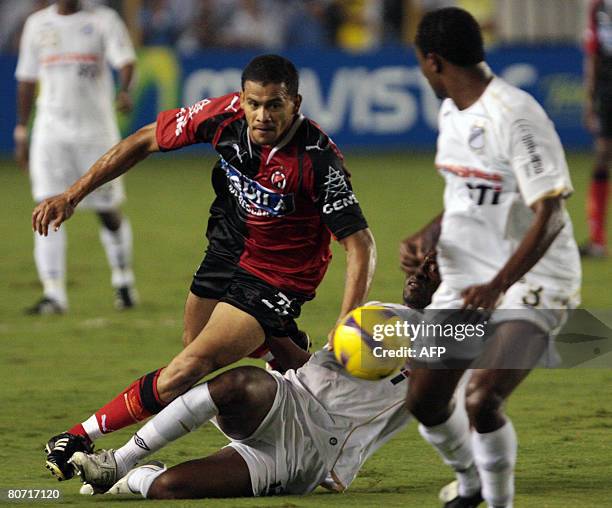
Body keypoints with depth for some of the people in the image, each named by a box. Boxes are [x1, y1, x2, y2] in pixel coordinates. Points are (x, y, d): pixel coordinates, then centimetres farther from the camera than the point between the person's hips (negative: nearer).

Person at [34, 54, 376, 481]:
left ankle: (81, 439, -4)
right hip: (227, 250, 6)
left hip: (276, 279, -6)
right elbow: (147, 141, -3)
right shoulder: (226, 114, -17)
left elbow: (360, 244, -26)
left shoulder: (318, 160, -30)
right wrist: (74, 194, -5)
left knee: (186, 373, -16)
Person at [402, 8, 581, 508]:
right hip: (465, 281, 9)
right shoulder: (452, 111, 8)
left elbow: (549, 216, -25)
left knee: (482, 401, -25)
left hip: (531, 283, -9)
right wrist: (428, 235, 3)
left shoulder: (513, 116, -21)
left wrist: (497, 286, -31)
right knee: (424, 400, 8)